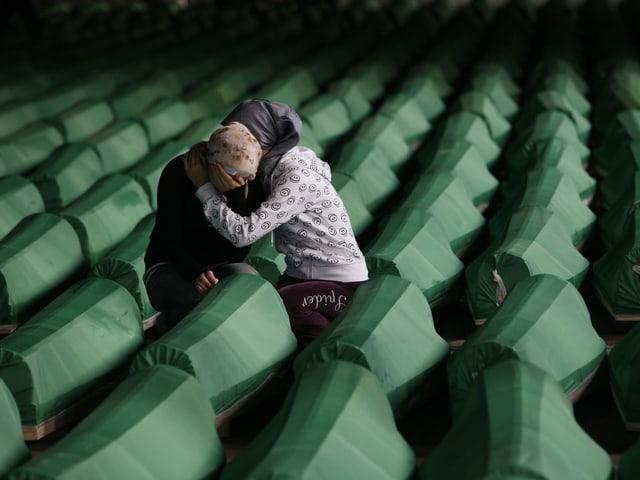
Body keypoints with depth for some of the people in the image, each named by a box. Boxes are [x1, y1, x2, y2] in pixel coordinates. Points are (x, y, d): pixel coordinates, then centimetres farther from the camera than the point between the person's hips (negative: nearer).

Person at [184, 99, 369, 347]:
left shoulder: (296, 177, -23)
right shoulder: (276, 166, 4)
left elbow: (244, 233, -27)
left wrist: (204, 187, -18)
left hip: (340, 285, -8)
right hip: (300, 274, 8)